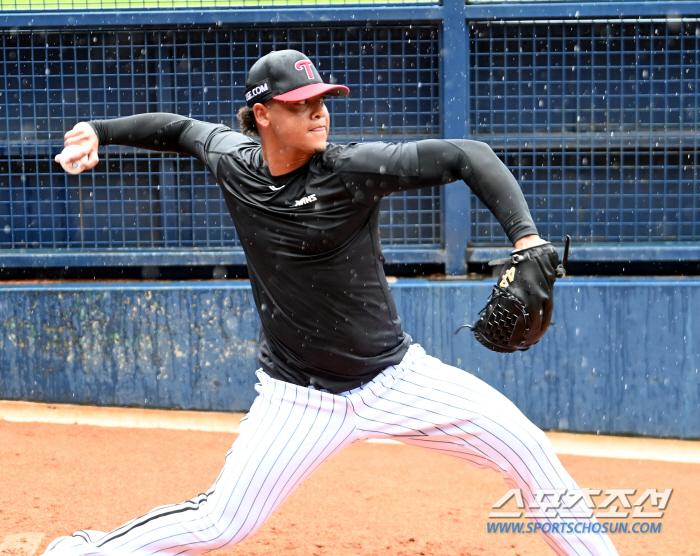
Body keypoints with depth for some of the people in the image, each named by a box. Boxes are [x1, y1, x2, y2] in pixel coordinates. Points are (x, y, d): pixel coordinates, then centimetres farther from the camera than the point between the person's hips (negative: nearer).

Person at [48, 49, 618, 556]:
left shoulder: (352, 168, -16)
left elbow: (468, 156, -19)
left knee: (530, 453, -7)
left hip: (398, 375, 0)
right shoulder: (233, 161, -6)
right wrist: (98, 131, 7)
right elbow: (180, 128, 16)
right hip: (299, 399, 1)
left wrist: (527, 240, -30)